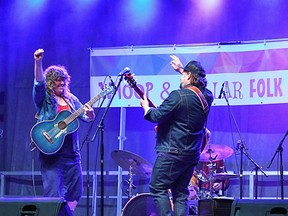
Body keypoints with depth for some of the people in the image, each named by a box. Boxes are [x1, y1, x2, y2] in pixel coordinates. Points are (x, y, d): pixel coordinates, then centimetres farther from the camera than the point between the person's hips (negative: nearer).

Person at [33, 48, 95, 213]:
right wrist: (38, 62, -35)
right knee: (53, 192, -10)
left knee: (75, 190, 7)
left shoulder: (71, 99, 15)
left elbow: (86, 117, 12)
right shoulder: (44, 98, 1)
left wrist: (90, 113, -13)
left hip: (71, 151, 6)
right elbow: (39, 83, -19)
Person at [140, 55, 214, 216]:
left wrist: (146, 108, 5)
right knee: (180, 193, 11)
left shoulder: (179, 95, -16)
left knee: (158, 188, -1)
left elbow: (157, 116, -15)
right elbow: (198, 85, 32)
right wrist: (181, 69, 39)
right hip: (192, 154, 8)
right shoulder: (207, 96, 8)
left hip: (173, 152, -8)